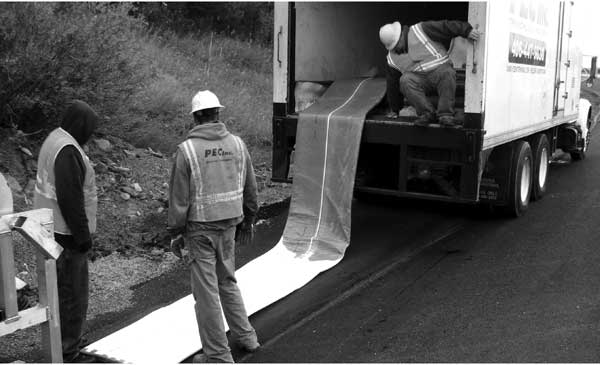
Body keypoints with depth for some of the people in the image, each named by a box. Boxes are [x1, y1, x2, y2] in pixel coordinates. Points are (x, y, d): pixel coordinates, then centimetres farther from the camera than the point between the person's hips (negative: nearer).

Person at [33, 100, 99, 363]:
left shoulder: (55, 140, 12)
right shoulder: (68, 151, -21)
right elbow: (70, 199, -25)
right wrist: (82, 235, -18)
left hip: (52, 230, 11)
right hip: (65, 233, -11)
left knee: (62, 289, 20)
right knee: (73, 292, -2)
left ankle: (64, 339, 33)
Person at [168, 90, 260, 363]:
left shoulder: (186, 150, -13)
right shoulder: (237, 144, 0)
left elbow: (178, 198, -11)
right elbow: (250, 189, 7)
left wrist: (175, 233, -1)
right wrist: (248, 221, 19)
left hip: (199, 229, -5)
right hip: (229, 225, 5)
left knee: (206, 291, 5)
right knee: (227, 281, 23)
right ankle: (244, 336, 32)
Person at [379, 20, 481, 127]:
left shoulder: (420, 30, -6)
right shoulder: (392, 58, 5)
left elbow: (445, 27, -13)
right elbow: (392, 85, 13)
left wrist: (467, 31, -27)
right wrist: (395, 110, 18)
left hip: (440, 70, -2)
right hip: (418, 79, 3)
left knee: (448, 73, -35)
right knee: (405, 80, -28)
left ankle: (445, 115, -36)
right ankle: (426, 114, -28)